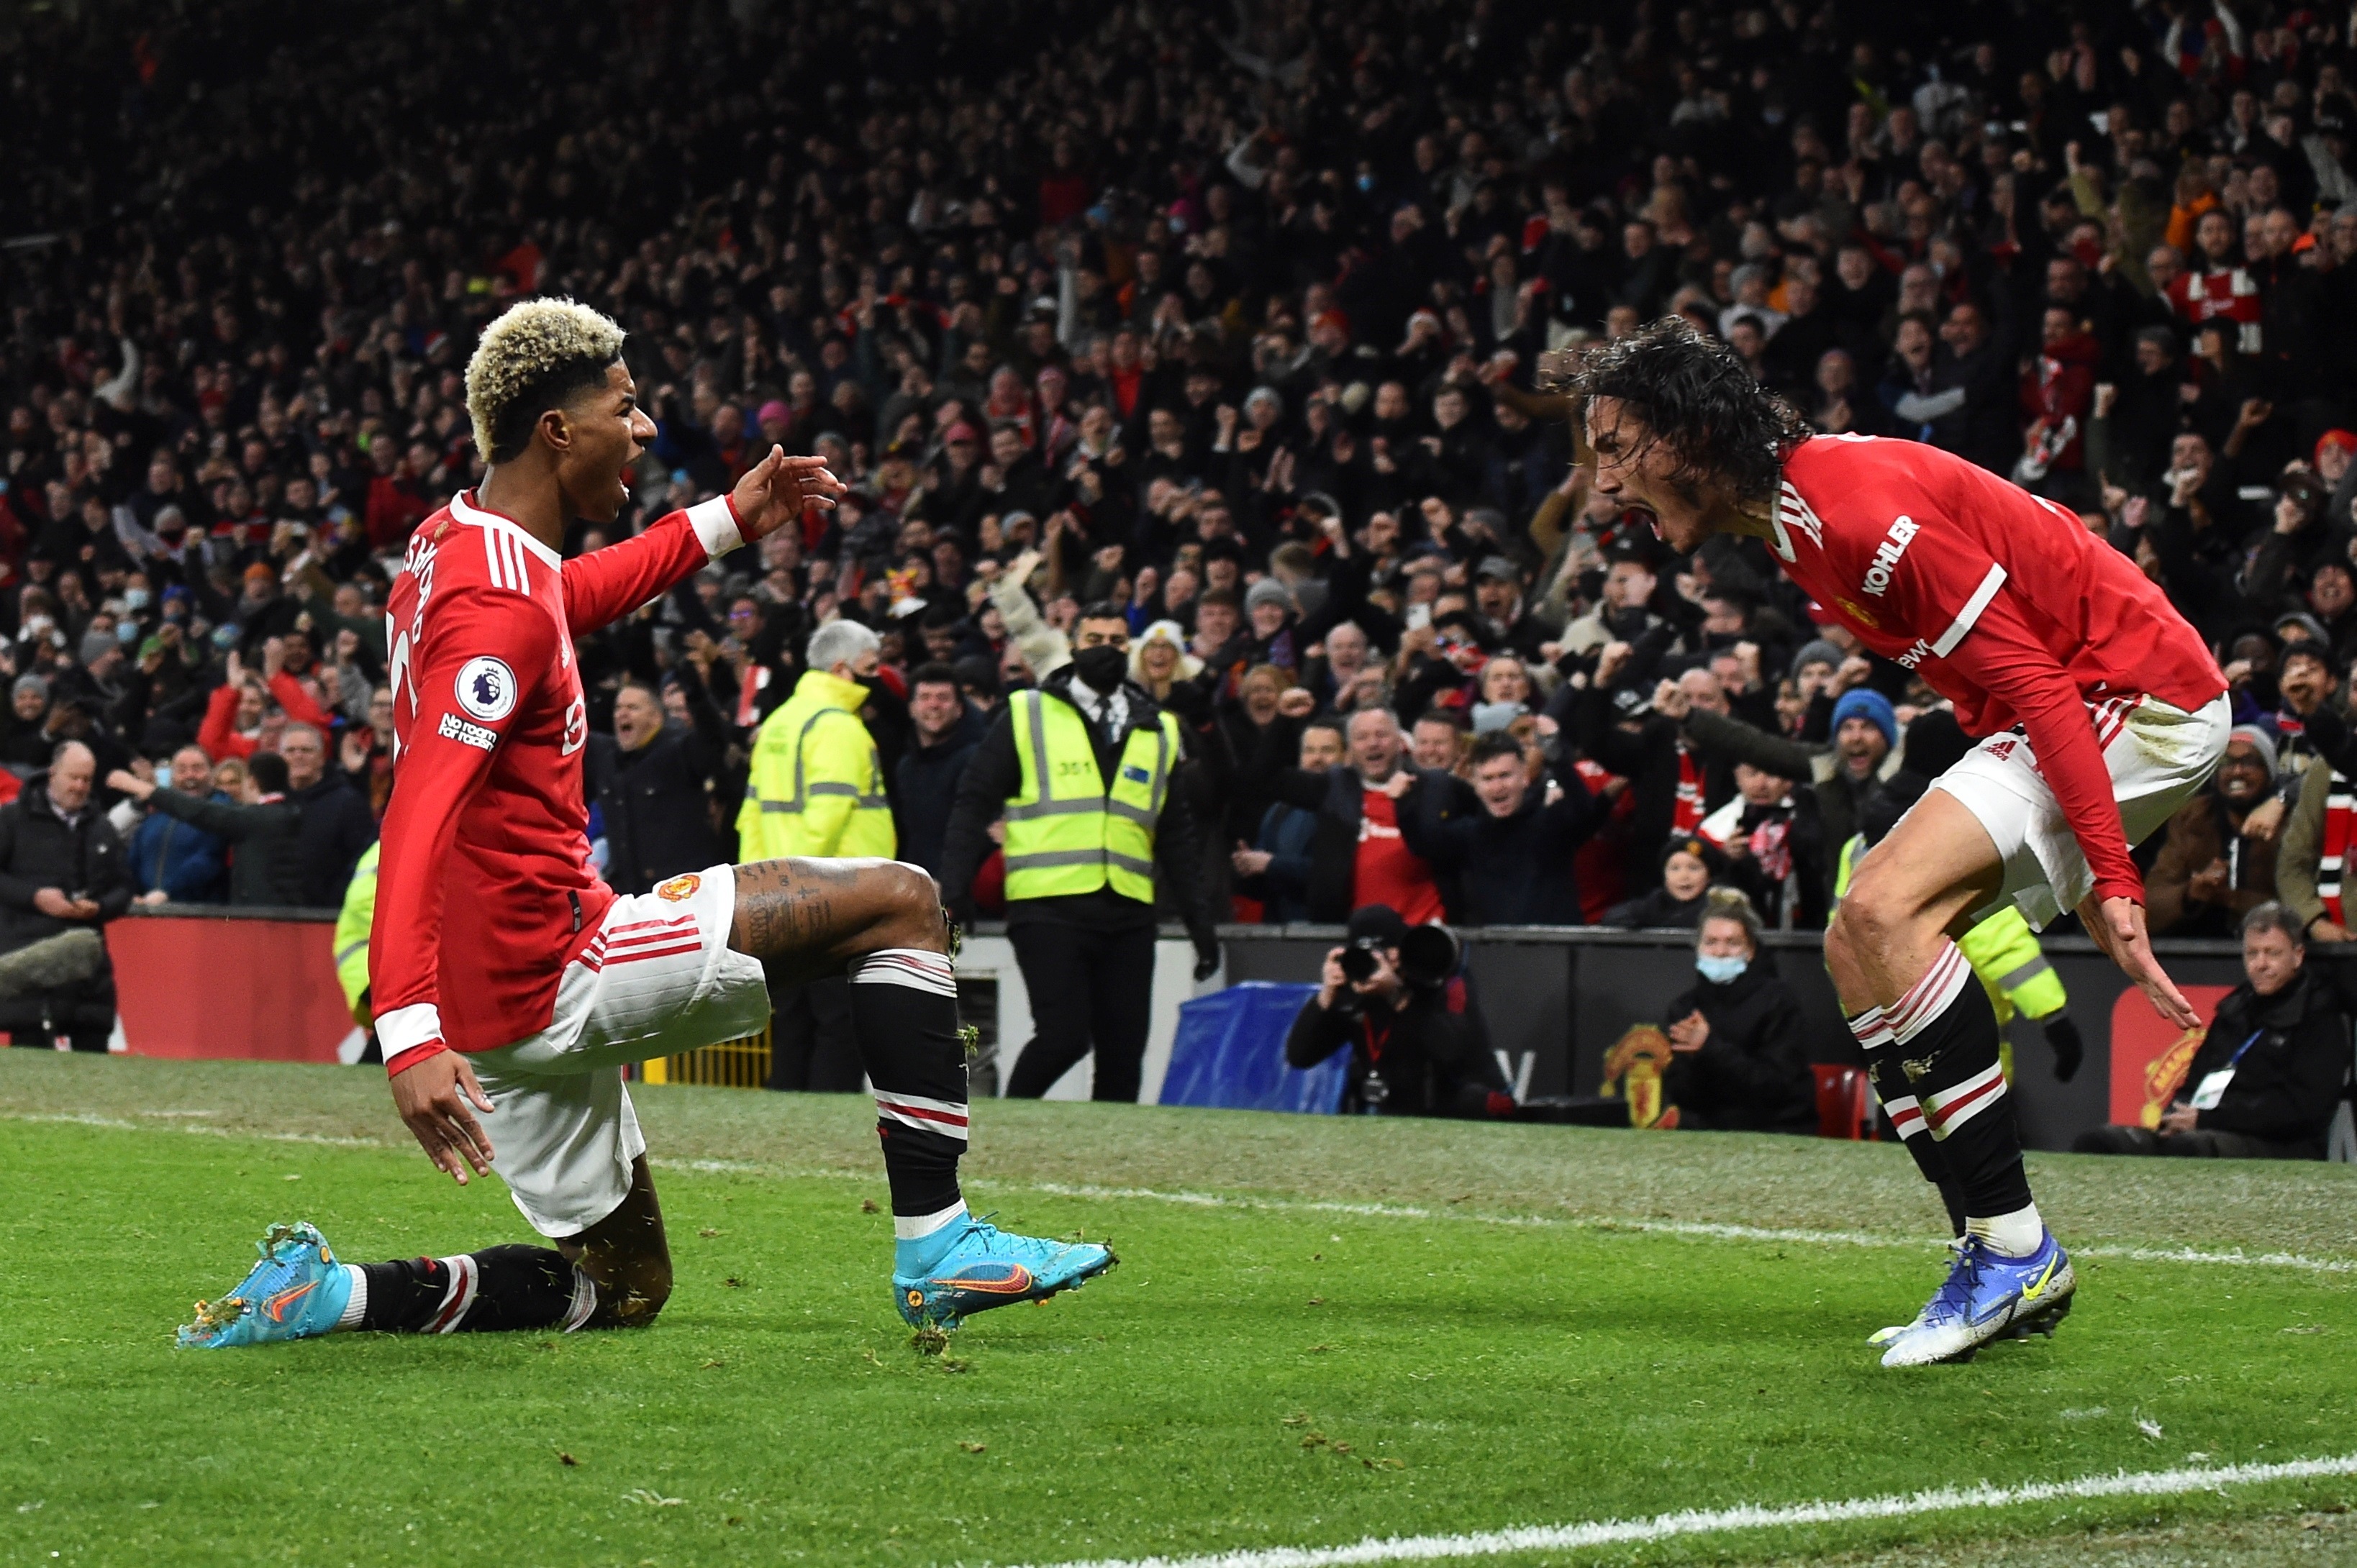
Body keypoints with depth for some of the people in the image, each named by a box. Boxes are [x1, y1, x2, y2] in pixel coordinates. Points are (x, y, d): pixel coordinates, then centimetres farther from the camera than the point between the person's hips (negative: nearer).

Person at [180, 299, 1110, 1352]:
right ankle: (936, 1245, -7)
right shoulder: (498, 610, -19)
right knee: (899, 902, -5)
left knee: (621, 1291, 21)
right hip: (546, 973, -10)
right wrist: (409, 1032, -39)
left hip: (505, 991, 10)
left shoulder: (454, 543, 10)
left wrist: (728, 520, 34)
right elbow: (419, 820, -29)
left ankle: (323, 1295, 8)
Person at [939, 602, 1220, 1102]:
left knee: (1124, 1052, 2)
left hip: (1127, 914, 4)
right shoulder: (1027, 714, 5)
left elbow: (1176, 835, 21)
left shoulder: (1158, 732, 17)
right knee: (1063, 1036, -14)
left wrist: (1199, 919, 15)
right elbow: (974, 807, 3)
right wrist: (955, 893, -6)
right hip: (1049, 909, -4)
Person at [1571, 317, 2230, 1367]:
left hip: (2138, 698, -11)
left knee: (1885, 913, -23)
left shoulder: (1855, 504, -22)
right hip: (2076, 709, 11)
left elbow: (2031, 680, -25)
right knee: (1857, 948, 5)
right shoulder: (1793, 528, 10)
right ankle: (2002, 1265, 5)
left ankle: (2013, 1247, -18)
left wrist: (2111, 879, -28)